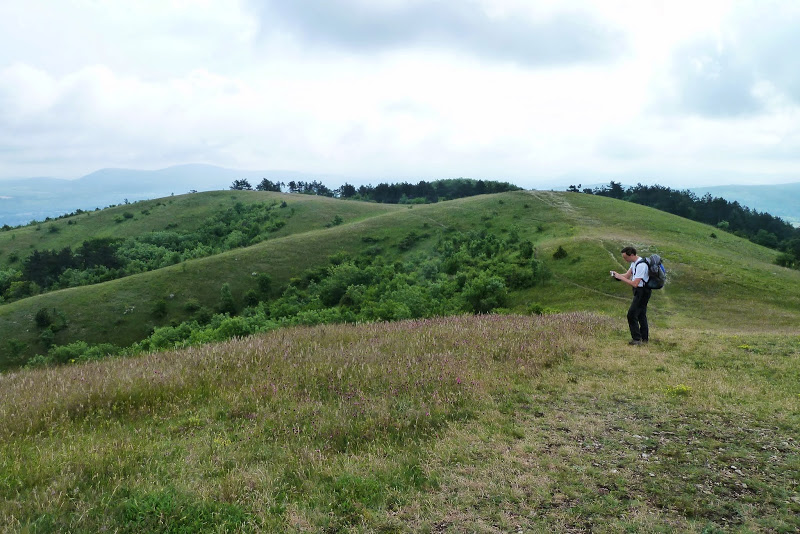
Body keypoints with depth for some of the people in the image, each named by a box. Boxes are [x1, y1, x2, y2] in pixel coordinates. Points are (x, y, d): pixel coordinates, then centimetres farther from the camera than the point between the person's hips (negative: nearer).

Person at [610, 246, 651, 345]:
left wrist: (620, 277, -23)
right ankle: (644, 338, 27)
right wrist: (617, 274, -7)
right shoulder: (634, 263, 7)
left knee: (632, 315, -8)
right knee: (641, 315, 17)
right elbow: (627, 275, 11)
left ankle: (636, 339, -3)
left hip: (642, 292, -10)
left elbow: (635, 284, -27)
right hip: (640, 291, 10)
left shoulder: (641, 265, -25)